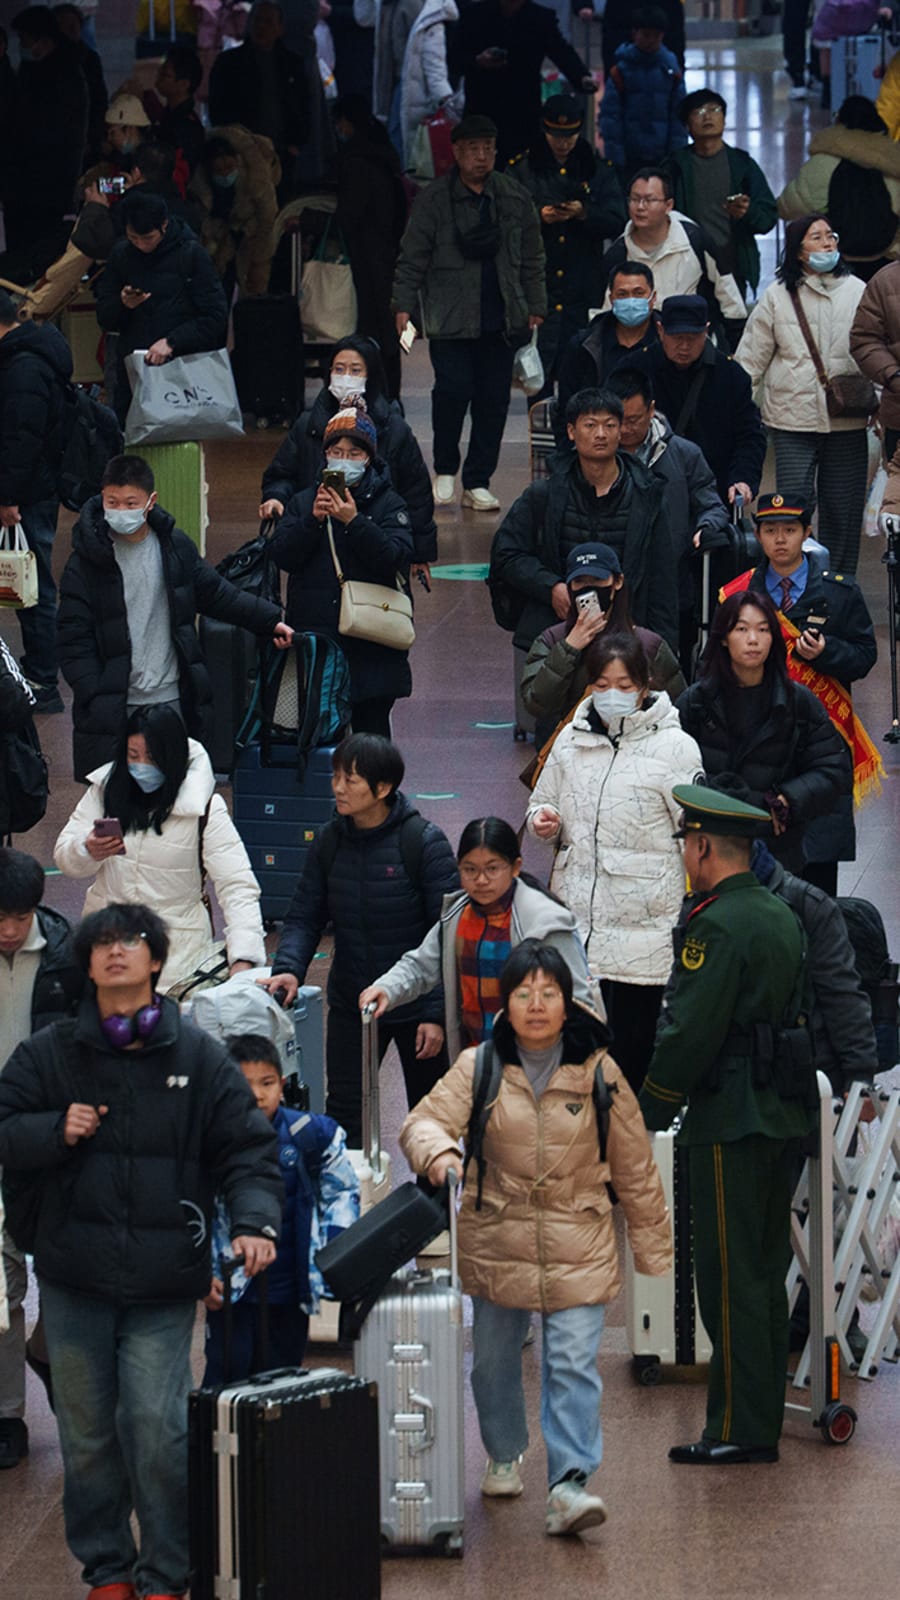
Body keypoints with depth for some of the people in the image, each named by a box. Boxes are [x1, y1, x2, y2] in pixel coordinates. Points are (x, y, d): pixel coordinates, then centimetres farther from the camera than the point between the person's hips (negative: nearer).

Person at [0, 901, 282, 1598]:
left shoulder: (198, 1056, 4)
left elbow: (248, 1148, 2)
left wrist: (255, 1221, -14)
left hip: (164, 1280, -2)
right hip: (74, 1278, 2)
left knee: (159, 1429, -8)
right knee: (87, 1432, 8)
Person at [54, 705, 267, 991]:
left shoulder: (204, 809, -8)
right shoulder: (106, 790, 5)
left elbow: (237, 887, -13)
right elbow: (63, 858, 6)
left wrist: (242, 961, -27)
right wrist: (89, 852, -20)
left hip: (178, 949, -3)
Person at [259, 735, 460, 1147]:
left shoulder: (424, 842, -16)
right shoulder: (330, 842, -2)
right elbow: (305, 916, 2)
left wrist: (437, 1014, -19)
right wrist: (288, 968, -18)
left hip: (417, 1003, -4)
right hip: (350, 1004, 4)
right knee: (343, 1116, 2)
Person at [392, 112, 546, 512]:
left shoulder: (513, 197, 9)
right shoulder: (433, 199, 0)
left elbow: (531, 257, 15)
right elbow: (413, 257, 2)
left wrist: (535, 307, 11)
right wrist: (404, 306, -5)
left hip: (501, 321, 3)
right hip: (450, 320, -3)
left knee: (494, 398, 2)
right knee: (453, 389, -14)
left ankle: (477, 482, 12)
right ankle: (445, 471, 8)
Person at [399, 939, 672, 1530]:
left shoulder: (598, 1072, -2)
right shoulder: (479, 1068, -2)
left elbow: (634, 1166, 5)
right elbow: (423, 1122, -10)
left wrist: (653, 1247, 9)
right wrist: (438, 1151, -35)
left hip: (579, 1249, -2)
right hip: (497, 1246, 2)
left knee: (574, 1365, -12)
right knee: (495, 1360, 15)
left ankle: (571, 1483, -16)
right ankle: (505, 1455, 39)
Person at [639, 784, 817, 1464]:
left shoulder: (717, 926, -16)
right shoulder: (784, 918, 12)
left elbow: (690, 1032, -19)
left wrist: (649, 1109, -7)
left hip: (732, 1124, -9)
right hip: (787, 1116, 9)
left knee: (731, 1280, -5)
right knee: (767, 1274, 13)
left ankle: (738, 1429, -3)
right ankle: (764, 1421, 18)